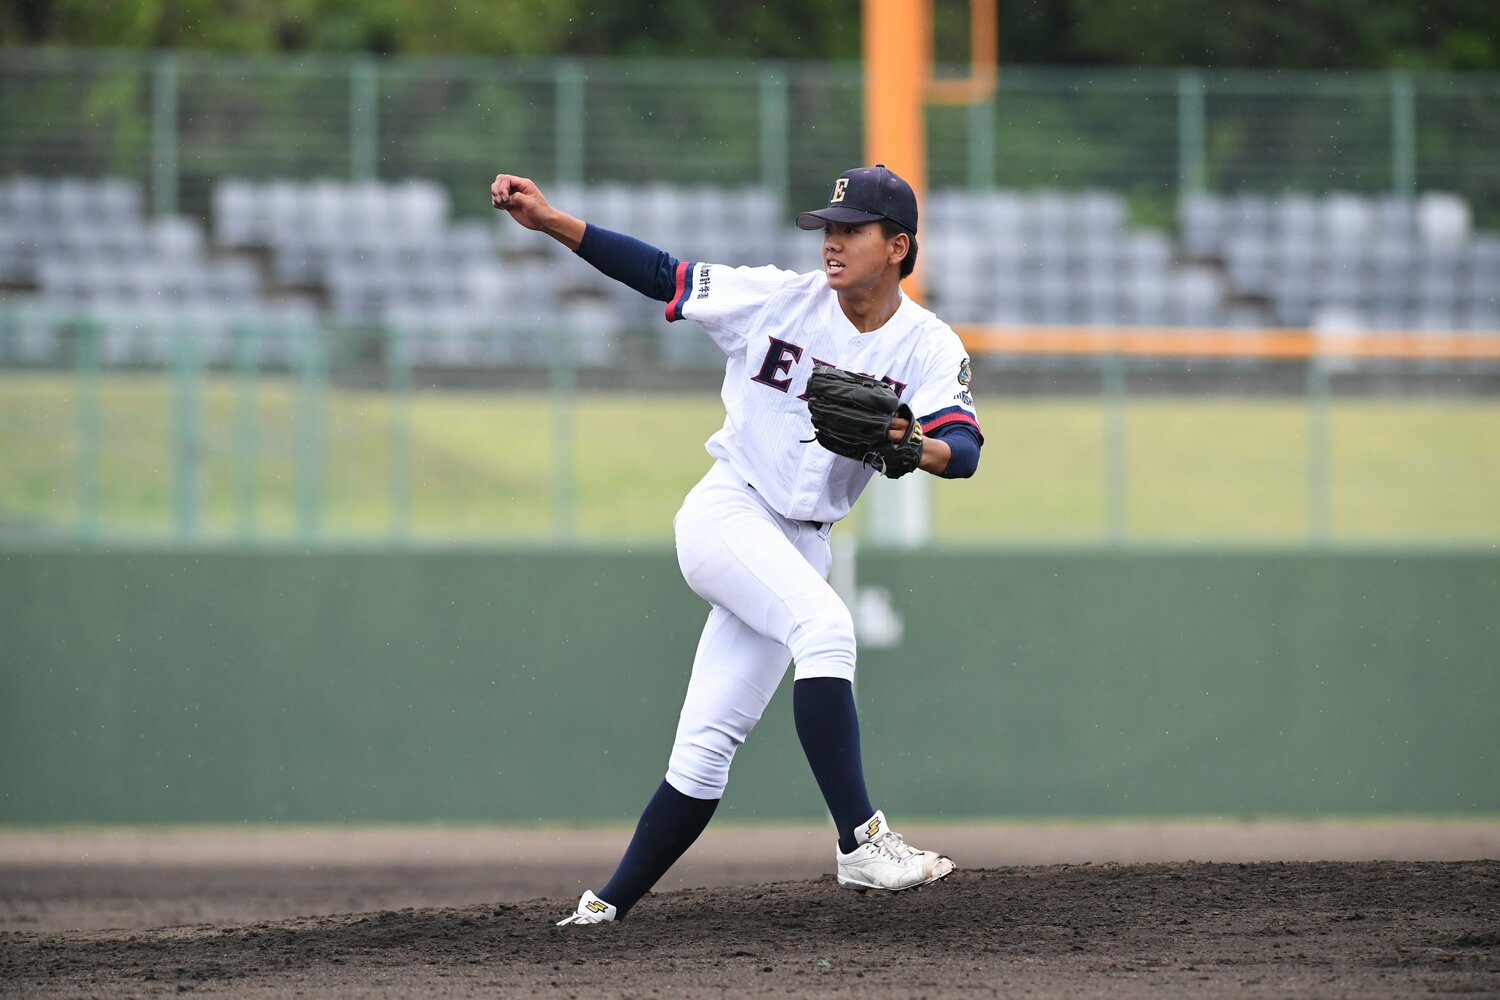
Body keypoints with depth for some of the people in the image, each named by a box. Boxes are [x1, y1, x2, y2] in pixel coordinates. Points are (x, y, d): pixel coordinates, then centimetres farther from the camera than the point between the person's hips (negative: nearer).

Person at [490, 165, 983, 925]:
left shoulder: (930, 347, -3)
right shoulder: (777, 299, -3)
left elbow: (964, 450, -17)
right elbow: (660, 275, 2)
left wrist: (916, 447, -40)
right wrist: (548, 221, -6)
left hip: (801, 544, 3)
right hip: (726, 513, -3)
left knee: (705, 751, 0)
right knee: (825, 625, -31)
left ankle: (607, 907, 8)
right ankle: (860, 844, -36)